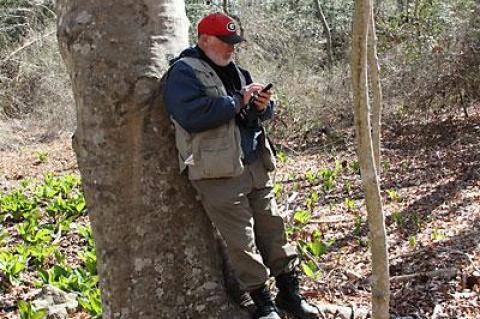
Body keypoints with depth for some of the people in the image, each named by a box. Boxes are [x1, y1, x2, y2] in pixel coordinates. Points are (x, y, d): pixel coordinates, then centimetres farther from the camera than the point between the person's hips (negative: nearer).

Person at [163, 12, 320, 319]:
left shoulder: (235, 71, 17)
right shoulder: (184, 72, -7)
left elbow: (259, 114, 23)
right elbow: (192, 116, -24)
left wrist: (263, 105, -2)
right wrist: (238, 101, -17)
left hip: (255, 166, 8)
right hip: (218, 173, -7)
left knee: (273, 228, 12)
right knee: (242, 241, -1)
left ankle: (289, 292, 25)